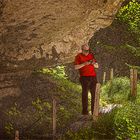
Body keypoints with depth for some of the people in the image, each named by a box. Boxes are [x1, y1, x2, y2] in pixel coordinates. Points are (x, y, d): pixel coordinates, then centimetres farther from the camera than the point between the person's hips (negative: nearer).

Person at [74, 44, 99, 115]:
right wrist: (84, 64, -13)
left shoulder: (91, 55, 17)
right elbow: (76, 67, -4)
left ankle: (94, 110, 4)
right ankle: (85, 111, -7)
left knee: (94, 93, 0)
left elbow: (97, 66, 19)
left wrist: (93, 64, -3)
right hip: (84, 77, -4)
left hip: (93, 77, 4)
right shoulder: (79, 56, 5)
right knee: (85, 93, -8)